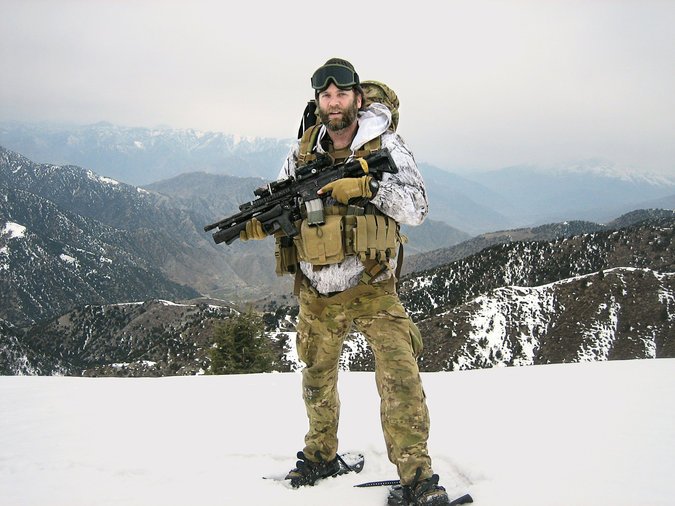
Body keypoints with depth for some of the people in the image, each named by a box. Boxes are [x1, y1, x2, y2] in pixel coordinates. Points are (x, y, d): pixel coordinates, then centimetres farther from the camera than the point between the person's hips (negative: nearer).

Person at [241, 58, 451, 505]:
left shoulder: (385, 143, -7)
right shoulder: (303, 152, 4)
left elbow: (417, 208, -15)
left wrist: (367, 185, -29)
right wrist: (259, 223, -13)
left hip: (372, 287, -4)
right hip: (317, 292, 5)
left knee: (400, 376, -18)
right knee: (318, 380, 19)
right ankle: (322, 455, 40)